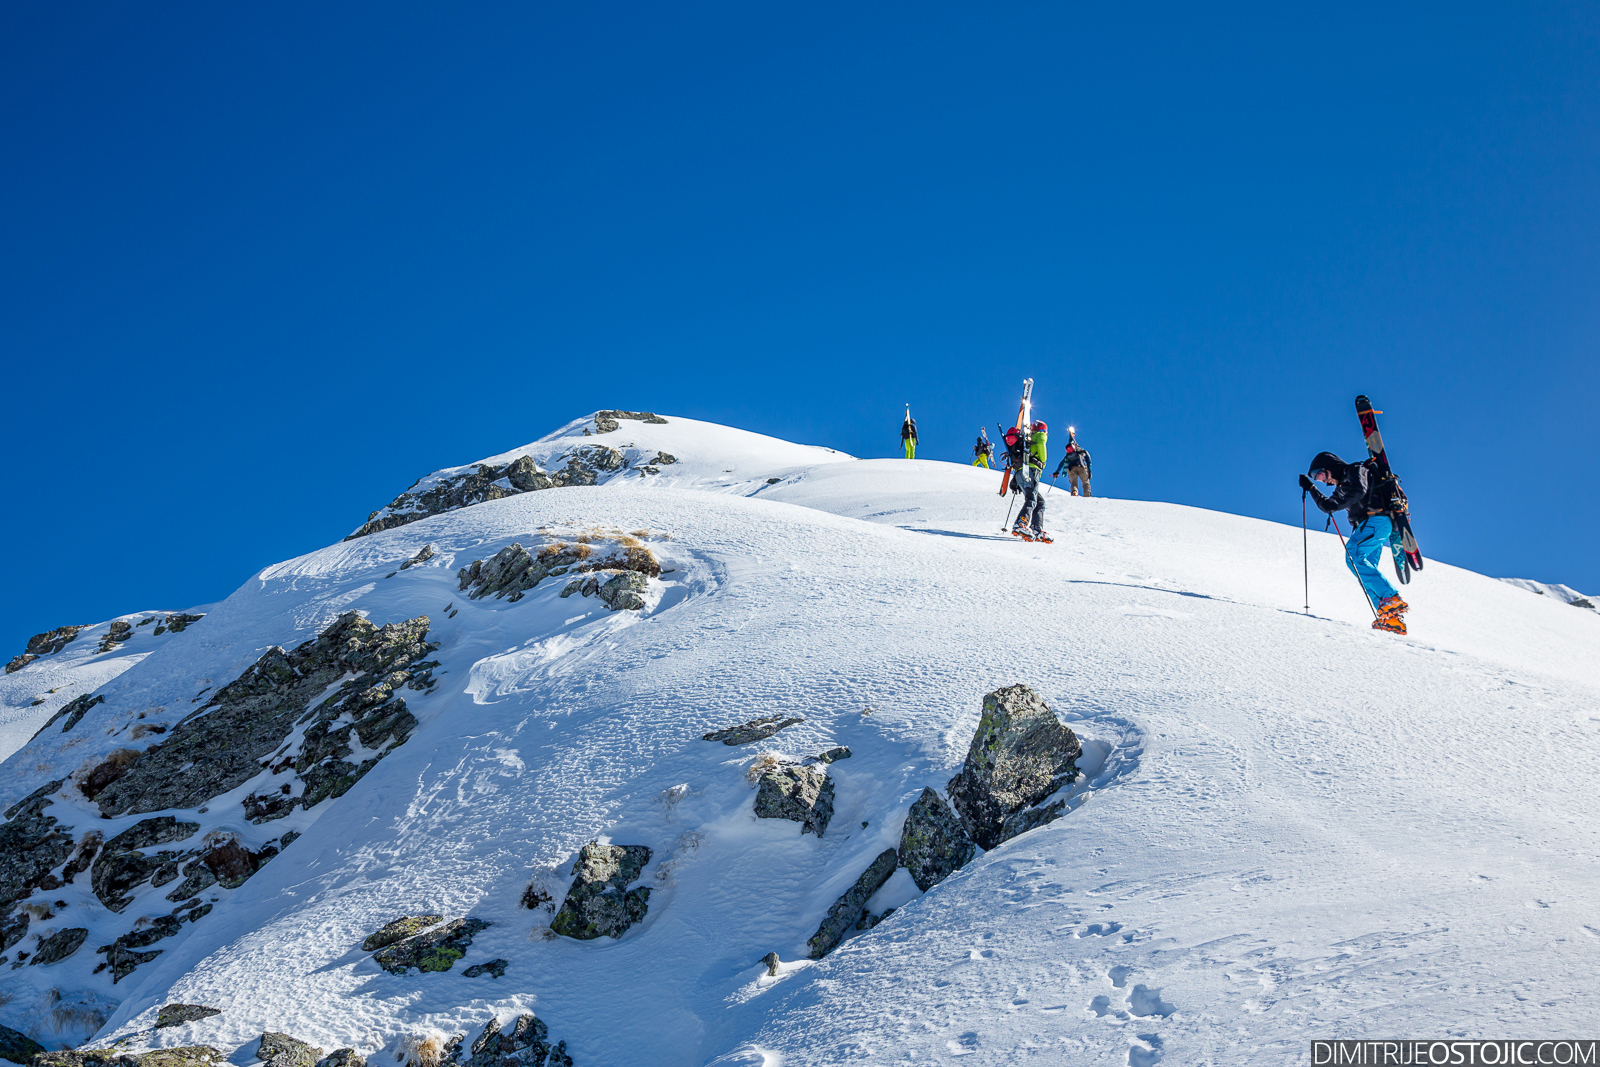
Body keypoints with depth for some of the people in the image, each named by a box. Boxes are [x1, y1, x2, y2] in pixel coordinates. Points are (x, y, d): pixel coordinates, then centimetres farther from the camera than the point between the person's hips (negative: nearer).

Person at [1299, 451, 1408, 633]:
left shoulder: (1355, 470, -2)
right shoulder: (1341, 487, 26)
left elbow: (1360, 491, -15)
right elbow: (1327, 506, 37)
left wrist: (1337, 504, -11)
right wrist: (1310, 488, 31)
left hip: (1377, 519, -10)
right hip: (1369, 525, 10)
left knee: (1353, 554, -23)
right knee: (1365, 569, 1)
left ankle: (1391, 599, -31)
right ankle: (1391, 618, -8)